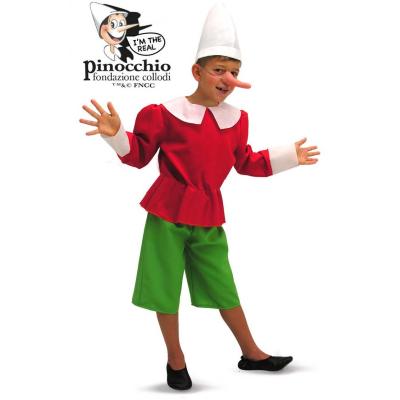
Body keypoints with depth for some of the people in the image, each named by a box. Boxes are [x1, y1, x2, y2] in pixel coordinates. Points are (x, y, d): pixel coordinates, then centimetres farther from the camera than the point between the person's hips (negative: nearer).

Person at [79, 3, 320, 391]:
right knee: (165, 288, 5)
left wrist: (287, 157, 20)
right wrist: (116, 134, -19)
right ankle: (176, 360, 25)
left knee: (224, 287, 12)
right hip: (168, 213, -3)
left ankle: (251, 353, 30)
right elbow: (139, 155, -1)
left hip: (208, 216, 3)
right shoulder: (165, 112, -9)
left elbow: (246, 162, 19)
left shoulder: (236, 118, 5)